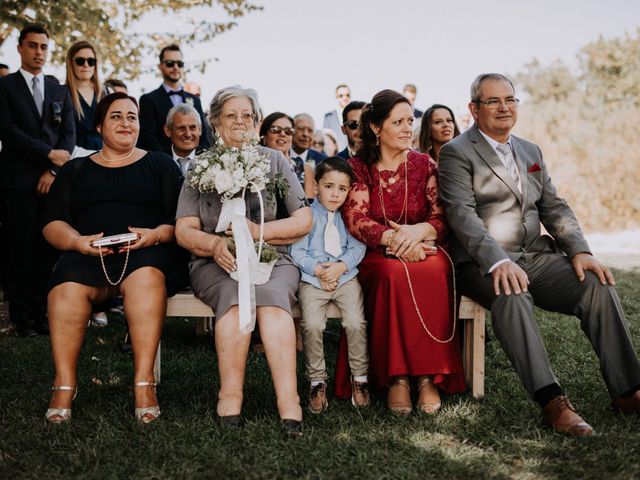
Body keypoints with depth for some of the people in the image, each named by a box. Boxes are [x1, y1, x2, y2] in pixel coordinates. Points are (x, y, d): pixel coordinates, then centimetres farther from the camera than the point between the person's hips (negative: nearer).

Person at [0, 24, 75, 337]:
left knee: (48, 249, 0)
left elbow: (69, 134, 8)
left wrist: (53, 171, -6)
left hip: (53, 180, 3)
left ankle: (42, 312, 6)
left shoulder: (60, 92, 17)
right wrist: (49, 154, -10)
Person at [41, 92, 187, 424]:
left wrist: (156, 234, -13)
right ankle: (64, 385, -26)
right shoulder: (75, 170, 23)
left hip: (147, 254, -1)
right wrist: (78, 241, -9)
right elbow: (53, 223, 13)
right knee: (67, 287, -33)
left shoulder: (160, 164, 19)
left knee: (146, 278, -38)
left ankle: (144, 382, -36)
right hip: (87, 255, 2)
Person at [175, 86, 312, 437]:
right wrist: (215, 244, -17)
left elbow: (304, 220, 8)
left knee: (271, 294, -34)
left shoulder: (274, 161, 15)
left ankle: (288, 400, -40)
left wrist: (259, 231, -9)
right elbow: (184, 231, 5)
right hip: (215, 262, 0)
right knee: (235, 294, -35)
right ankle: (230, 395, -31)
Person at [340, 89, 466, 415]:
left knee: (431, 273, -35)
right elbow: (355, 220, -6)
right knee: (395, 274, -37)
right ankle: (396, 376, -32)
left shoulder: (425, 165, 11)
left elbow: (443, 220, 2)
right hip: (378, 257, -1)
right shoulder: (358, 167, 7)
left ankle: (428, 375, -31)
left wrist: (419, 231, -21)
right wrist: (393, 239, -24)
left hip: (424, 251, 1)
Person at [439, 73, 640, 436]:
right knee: (511, 295, -37)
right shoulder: (457, 153, -1)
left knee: (598, 284, -18)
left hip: (535, 256, 6)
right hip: (483, 265, -5)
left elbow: (554, 207, 16)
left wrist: (580, 250, -3)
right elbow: (462, 214, -14)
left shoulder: (531, 152, 20)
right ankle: (552, 400, -38)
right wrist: (498, 261, -29)